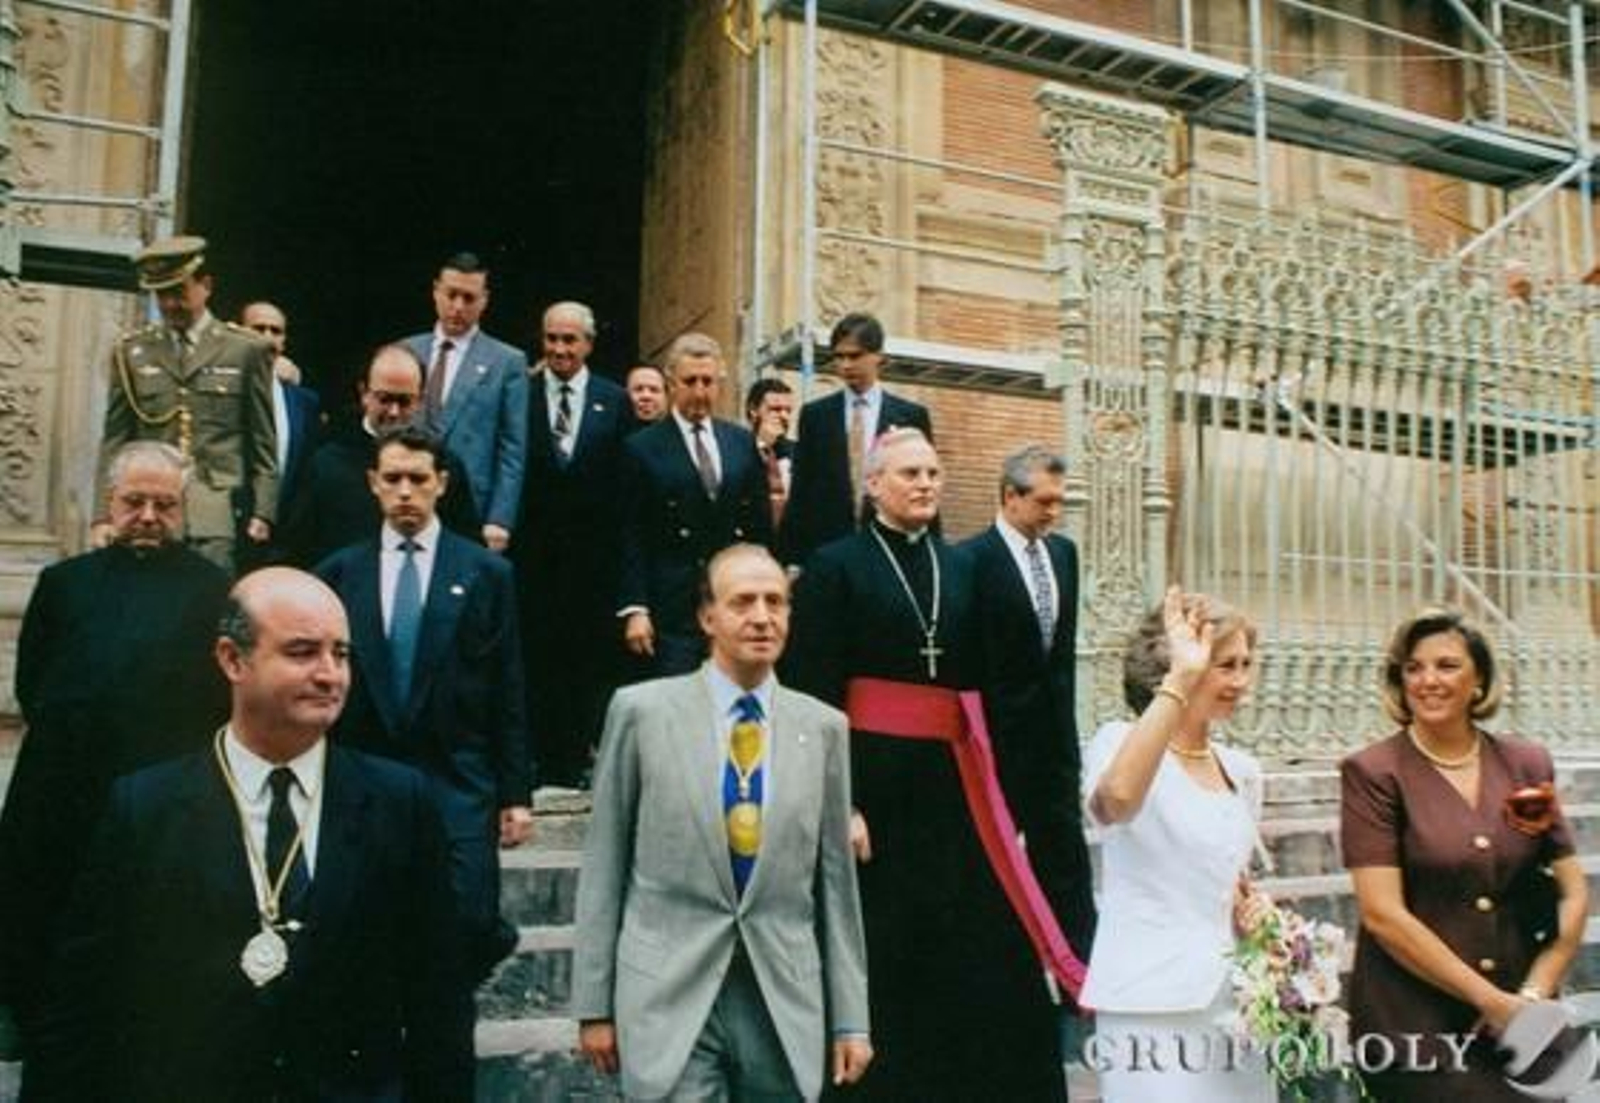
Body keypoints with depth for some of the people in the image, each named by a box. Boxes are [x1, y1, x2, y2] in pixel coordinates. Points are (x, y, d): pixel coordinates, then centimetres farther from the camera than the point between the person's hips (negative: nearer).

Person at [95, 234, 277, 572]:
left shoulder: (245, 350, 6)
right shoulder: (131, 351, 12)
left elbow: (263, 442, 6)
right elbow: (114, 441, 12)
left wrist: (262, 513, 1)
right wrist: (103, 516, 5)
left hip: (217, 519, -2)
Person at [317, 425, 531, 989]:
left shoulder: (486, 573, 3)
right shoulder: (338, 573, 7)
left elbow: (508, 693, 2)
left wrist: (516, 794, 0)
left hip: (457, 779, -1)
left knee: (471, 928, -8)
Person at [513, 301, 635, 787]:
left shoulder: (614, 401, 6)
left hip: (594, 551, 1)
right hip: (534, 550, 0)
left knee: (590, 658, 5)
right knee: (536, 656, 3)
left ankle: (578, 758, 17)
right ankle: (543, 760, 14)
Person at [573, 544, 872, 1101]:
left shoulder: (823, 727, 3)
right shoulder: (641, 710, -3)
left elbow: (836, 878, 6)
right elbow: (603, 867, 0)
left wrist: (851, 1018, 7)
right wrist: (594, 1003, 1)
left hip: (786, 1003, 3)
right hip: (669, 998, -2)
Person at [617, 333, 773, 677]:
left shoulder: (743, 442, 11)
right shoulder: (642, 448, 0)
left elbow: (760, 523, 13)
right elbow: (631, 537, -3)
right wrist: (634, 609, -9)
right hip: (672, 609, -3)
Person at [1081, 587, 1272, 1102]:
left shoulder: (1242, 770, 9)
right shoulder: (1121, 740, -9)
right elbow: (1117, 798, -35)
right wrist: (1181, 679, -29)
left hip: (1237, 1002, 6)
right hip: (1155, 1008, -6)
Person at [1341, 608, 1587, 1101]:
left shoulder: (1527, 764, 6)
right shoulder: (1373, 772, -7)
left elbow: (1573, 891, 6)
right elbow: (1382, 914, -13)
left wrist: (1535, 994, -5)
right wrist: (1492, 1000, -12)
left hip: (1521, 1017, 4)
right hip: (1414, 1021, -4)